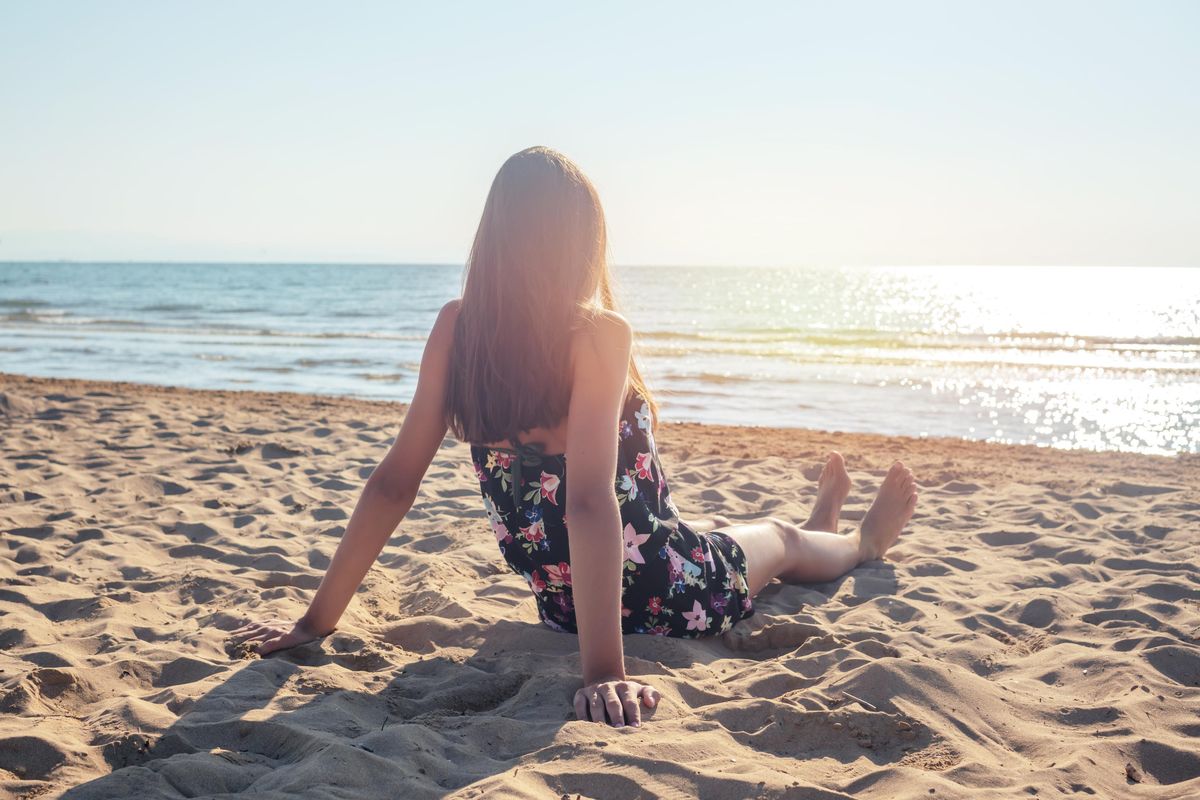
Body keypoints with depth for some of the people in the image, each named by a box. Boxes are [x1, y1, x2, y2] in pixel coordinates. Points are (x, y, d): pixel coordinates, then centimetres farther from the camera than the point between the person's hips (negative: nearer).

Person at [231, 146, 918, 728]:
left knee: (732, 533, 36)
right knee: (781, 538, 29)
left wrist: (319, 620, -6)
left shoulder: (456, 328, -13)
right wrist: (604, 670, -37)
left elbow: (394, 483, -12)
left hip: (560, 600, 6)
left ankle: (825, 522, 68)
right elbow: (590, 502, -36)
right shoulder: (598, 334, -28)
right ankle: (866, 541, 64)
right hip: (667, 594, -5)